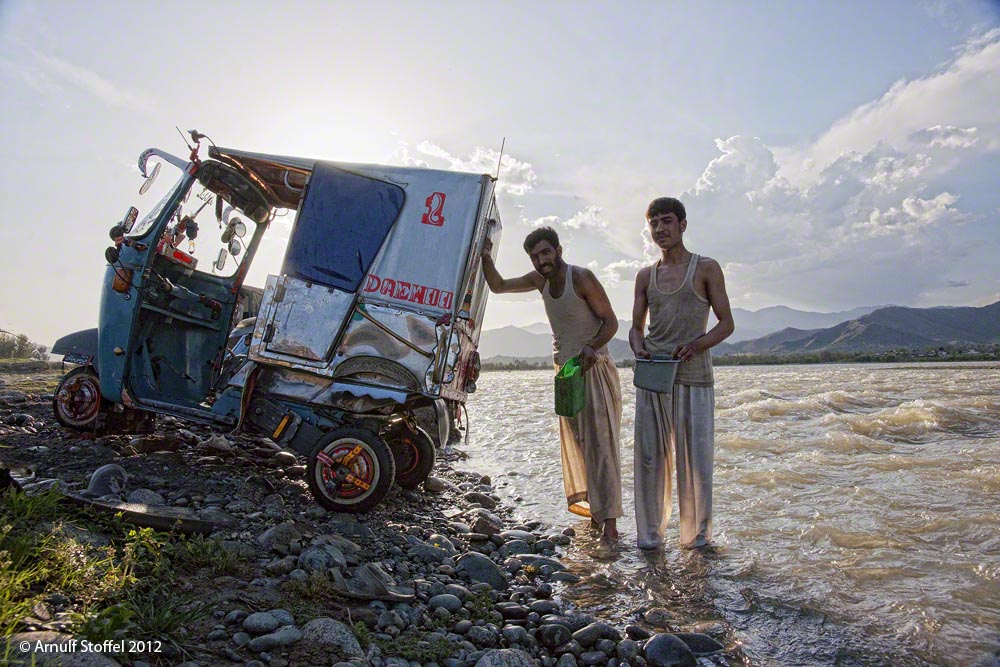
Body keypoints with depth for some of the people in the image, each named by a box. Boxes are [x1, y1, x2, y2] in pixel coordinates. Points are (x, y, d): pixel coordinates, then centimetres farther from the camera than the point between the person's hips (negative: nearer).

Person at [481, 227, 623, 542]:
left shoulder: (582, 278, -13)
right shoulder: (540, 280, 7)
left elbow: (611, 321, -11)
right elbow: (498, 286, 16)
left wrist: (592, 347, -28)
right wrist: (485, 257, 1)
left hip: (594, 368, -7)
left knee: (600, 441, -12)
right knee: (575, 441, 11)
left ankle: (609, 518, -13)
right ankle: (592, 503, 23)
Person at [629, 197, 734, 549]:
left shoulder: (706, 268, 5)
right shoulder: (645, 276, 14)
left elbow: (727, 323, 3)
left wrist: (695, 345, -16)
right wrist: (639, 349, -6)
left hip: (693, 375, -3)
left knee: (696, 457, 2)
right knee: (650, 456, 4)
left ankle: (697, 533, 18)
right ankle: (650, 532, 16)